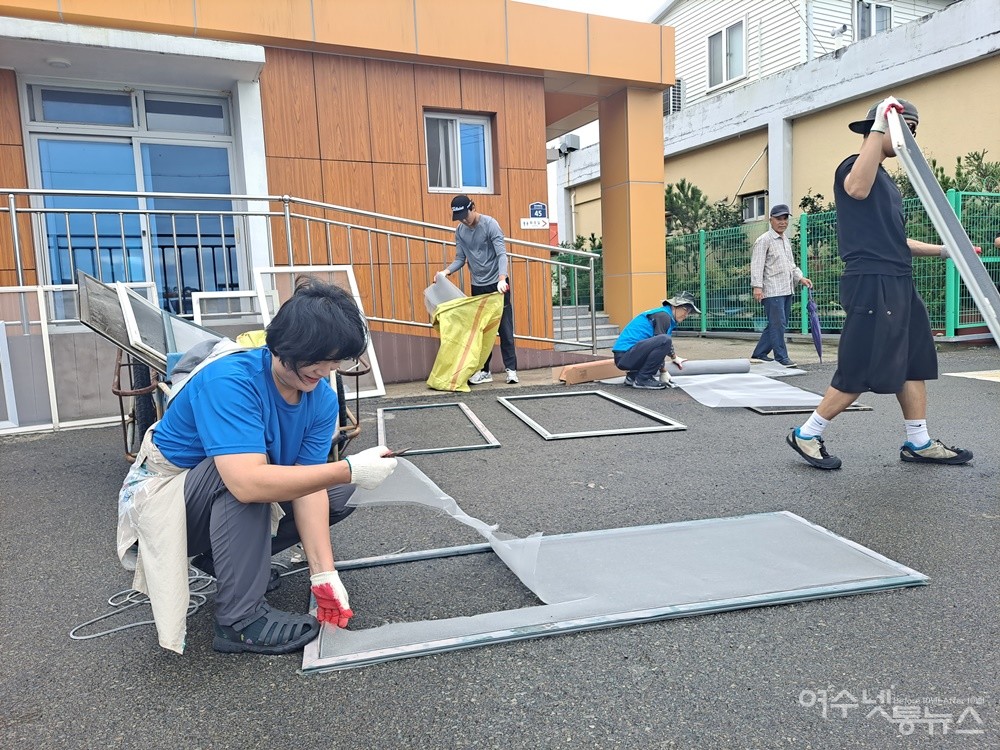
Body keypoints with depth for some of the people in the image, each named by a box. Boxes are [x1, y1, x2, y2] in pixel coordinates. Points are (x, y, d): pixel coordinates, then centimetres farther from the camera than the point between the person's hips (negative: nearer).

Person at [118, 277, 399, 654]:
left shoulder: (322, 399, -13)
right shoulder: (230, 381, -33)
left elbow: (309, 484, -16)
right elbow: (246, 482, -45)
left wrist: (323, 573, -25)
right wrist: (350, 469, -44)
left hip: (227, 506, 7)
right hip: (162, 495, -6)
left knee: (337, 492, -3)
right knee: (243, 475, -35)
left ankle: (223, 557, 9)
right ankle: (240, 620, -24)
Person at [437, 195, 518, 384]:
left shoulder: (490, 224, -12)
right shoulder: (460, 231, 4)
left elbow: (501, 254, -19)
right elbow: (460, 259, 6)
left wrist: (501, 279, -33)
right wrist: (446, 271, -14)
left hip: (498, 284, -5)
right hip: (478, 286, 5)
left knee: (505, 328, -4)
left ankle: (511, 369, 0)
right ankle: (484, 371, 10)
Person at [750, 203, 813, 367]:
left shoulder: (786, 240, 20)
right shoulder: (764, 240, -6)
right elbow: (757, 265, -14)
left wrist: (800, 278, 13)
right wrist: (757, 286, -23)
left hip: (786, 290, 9)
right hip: (772, 291, -9)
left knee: (777, 325, 11)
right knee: (778, 324, -10)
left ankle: (759, 354, 20)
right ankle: (782, 358, -4)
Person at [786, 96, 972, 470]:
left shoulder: (886, 180, 23)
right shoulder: (854, 165, -5)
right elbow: (857, 189, -32)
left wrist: (942, 250, 26)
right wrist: (878, 128, -29)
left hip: (898, 283, 10)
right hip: (872, 283, -10)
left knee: (915, 361, 10)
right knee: (861, 372, -8)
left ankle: (918, 443, 20)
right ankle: (806, 434, 4)